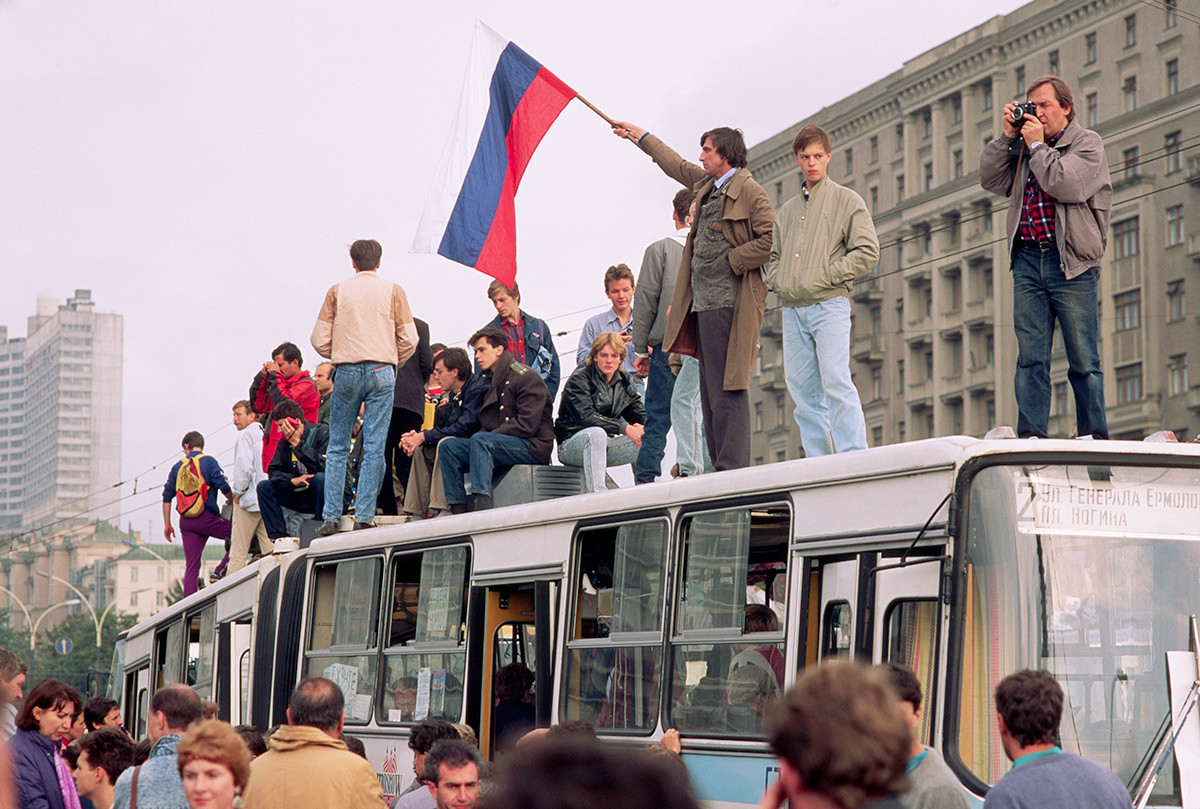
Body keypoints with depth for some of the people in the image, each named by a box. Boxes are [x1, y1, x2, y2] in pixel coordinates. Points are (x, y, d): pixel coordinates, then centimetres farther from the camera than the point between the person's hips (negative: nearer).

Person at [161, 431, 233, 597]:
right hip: (206, 518, -5)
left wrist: (167, 524, 20)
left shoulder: (178, 466, 15)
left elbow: (167, 496, 14)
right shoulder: (208, 461, 1)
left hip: (185, 521, 5)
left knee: (191, 565, 6)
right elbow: (225, 488, -9)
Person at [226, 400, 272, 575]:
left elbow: (244, 467, -19)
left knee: (238, 552, -3)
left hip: (250, 499, -7)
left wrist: (237, 492, -7)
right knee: (269, 549, 4)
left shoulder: (246, 435, -7)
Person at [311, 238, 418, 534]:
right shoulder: (393, 291, 6)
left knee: (338, 447, 6)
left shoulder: (338, 291, 7)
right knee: (374, 447, -2)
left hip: (347, 371, 1)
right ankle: (364, 516, -7)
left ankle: (331, 518, 1)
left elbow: (319, 339, 3)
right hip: (382, 371, -1)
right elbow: (409, 340, 2)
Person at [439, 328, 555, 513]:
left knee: (480, 441, -33)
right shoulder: (494, 382, 21)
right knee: (448, 446, -7)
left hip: (533, 447, -8)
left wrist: (490, 436, -16)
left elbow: (527, 425, -16)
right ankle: (457, 510, -20)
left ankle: (481, 507, -44)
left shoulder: (526, 377, -7)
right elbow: (487, 426, 21)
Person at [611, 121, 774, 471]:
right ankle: (719, 469, 9)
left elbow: (771, 240, -15)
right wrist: (639, 135, 45)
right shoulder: (706, 184, 18)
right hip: (703, 304, 9)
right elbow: (676, 165, 35)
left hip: (729, 305, -9)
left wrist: (731, 261, -11)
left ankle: (733, 471, -13)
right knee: (710, 392, 7)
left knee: (727, 391, -12)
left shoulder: (750, 192, -7)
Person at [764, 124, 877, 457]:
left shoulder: (847, 201, 4)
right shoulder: (786, 210, 21)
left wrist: (827, 276, -11)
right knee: (803, 389, 3)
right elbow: (771, 253, 27)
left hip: (829, 304, -6)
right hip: (792, 309, 6)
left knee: (836, 382, -16)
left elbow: (867, 252, -5)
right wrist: (775, 280, 7)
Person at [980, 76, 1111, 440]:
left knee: (1083, 360, 0)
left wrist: (1036, 145, -6)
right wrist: (1008, 137, 3)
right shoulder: (1023, 146, 17)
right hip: (1028, 260, 4)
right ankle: (1030, 436, -3)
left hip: (1071, 263, -4)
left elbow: (1067, 185, -15)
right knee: (1030, 357, -1)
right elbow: (991, 180, 9)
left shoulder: (1087, 143, 2)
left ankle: (1094, 436, 6)